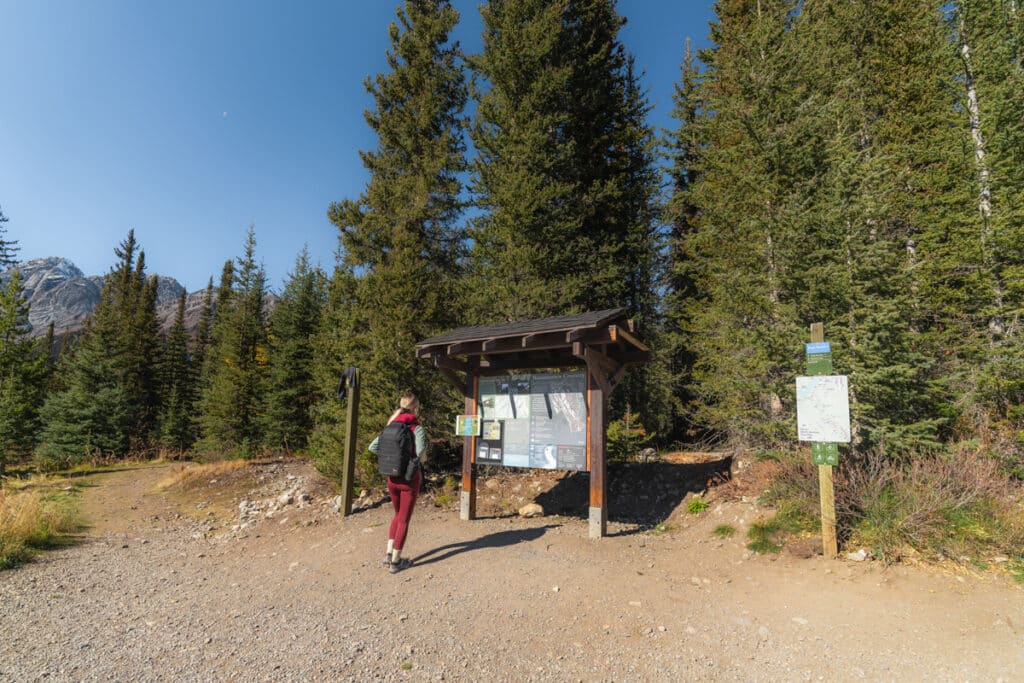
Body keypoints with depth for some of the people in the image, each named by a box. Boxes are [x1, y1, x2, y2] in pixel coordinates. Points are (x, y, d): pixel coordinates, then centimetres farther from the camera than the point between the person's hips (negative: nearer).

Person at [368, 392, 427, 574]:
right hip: (410, 477, -5)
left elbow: (372, 447, 1)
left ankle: (389, 554, 21)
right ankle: (395, 561, 14)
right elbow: (420, 452, -25)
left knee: (398, 514, 24)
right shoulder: (417, 428, -13)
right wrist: (423, 459, -4)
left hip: (392, 477, 5)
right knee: (404, 519, 8)